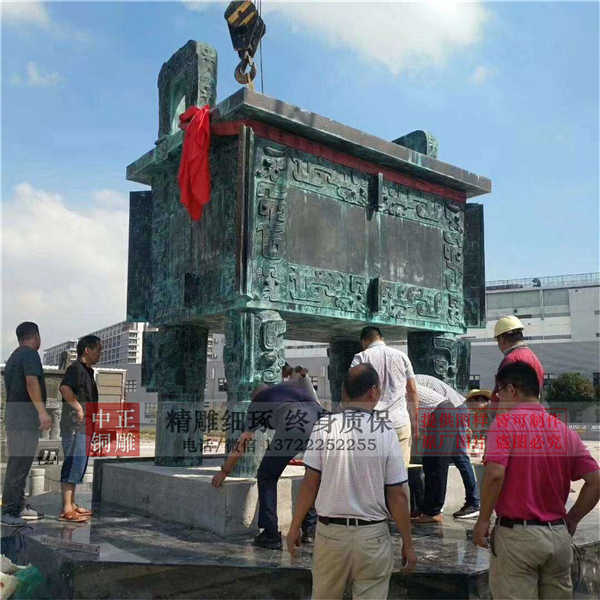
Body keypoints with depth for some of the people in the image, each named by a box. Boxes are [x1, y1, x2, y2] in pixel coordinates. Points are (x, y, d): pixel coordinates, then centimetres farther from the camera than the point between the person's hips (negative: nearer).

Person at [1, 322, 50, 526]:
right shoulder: (30, 353, -8)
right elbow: (31, 382, -22)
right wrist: (42, 411, -29)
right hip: (25, 416, -10)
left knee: (19, 464, 13)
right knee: (18, 465, -8)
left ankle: (19, 506, 19)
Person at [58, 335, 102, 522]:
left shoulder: (87, 371, 18)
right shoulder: (76, 368, -12)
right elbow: (64, 388, -30)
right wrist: (78, 408, -23)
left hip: (84, 427, 10)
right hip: (75, 426, -10)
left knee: (78, 466, 14)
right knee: (73, 465, -9)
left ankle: (72, 504, 22)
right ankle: (67, 509, -6)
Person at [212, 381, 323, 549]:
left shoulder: (256, 403, 30)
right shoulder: (291, 386, 40)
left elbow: (243, 442, 32)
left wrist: (224, 471, 42)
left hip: (293, 425, -4)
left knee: (267, 476, 15)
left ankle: (271, 535, 14)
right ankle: (310, 530, 27)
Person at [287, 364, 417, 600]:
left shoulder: (324, 426, -6)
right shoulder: (385, 432, -8)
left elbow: (310, 483, -4)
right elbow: (396, 495, -6)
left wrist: (295, 526, 8)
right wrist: (407, 543, 4)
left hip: (330, 532, 2)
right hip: (372, 535, -1)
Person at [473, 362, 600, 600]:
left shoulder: (505, 422, -10)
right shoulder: (564, 430, 5)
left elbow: (495, 473, -22)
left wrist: (483, 520, -11)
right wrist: (571, 520, 13)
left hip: (516, 535, -5)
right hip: (559, 536, 5)